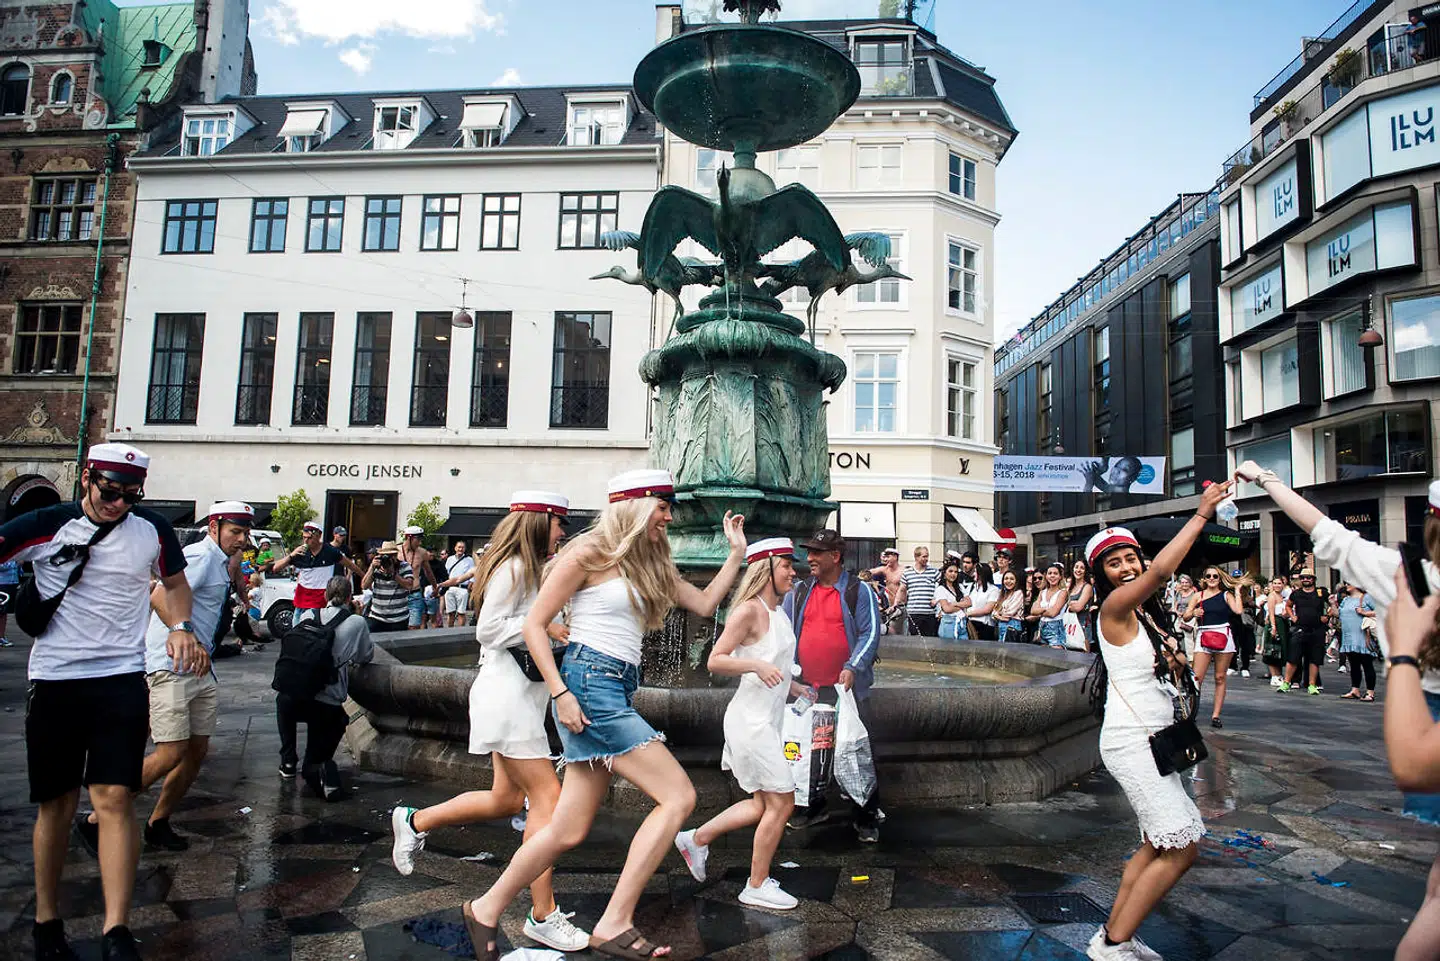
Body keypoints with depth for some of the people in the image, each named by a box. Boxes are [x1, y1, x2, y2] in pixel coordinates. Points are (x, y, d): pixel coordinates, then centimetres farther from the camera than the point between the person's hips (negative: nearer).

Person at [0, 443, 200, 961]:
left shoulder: (154, 530, 2)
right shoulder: (44, 526, -3)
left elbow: (174, 582, 18)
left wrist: (181, 626, 1)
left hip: (122, 680, 0)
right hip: (53, 680, 0)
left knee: (114, 800, -8)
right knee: (56, 803, 9)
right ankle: (46, 920, 28)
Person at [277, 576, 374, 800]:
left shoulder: (308, 616, 5)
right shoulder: (357, 623, -2)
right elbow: (366, 657, 11)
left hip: (294, 701, 2)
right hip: (328, 706, -2)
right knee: (317, 757, 20)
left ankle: (288, 758, 34)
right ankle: (321, 770, -15)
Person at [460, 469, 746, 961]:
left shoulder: (651, 564, 18)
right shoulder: (589, 552, -5)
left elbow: (704, 604, 20)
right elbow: (534, 624, -7)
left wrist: (737, 552, 16)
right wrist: (560, 693, -14)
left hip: (618, 690, 8)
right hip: (590, 684, -8)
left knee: (569, 831, 10)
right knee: (678, 796, -12)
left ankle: (485, 910, 27)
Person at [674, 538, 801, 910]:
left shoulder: (777, 612, 12)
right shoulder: (749, 610, -16)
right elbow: (715, 661, -19)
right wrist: (756, 665, -31)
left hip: (767, 719, 10)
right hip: (751, 720, -10)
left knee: (763, 804, 15)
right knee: (781, 802, -2)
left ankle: (696, 839, 27)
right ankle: (757, 887, 13)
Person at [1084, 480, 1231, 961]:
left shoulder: (1145, 615, 12)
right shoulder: (1114, 608, -15)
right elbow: (1161, 570, -30)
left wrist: (1176, 665, 5)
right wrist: (1201, 514, -25)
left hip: (1152, 740, 9)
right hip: (1130, 741, -9)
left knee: (1158, 844, 14)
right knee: (1182, 846, -8)